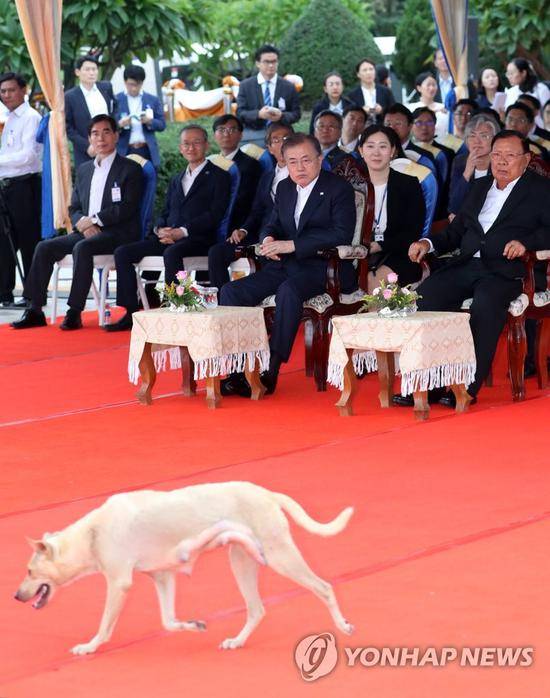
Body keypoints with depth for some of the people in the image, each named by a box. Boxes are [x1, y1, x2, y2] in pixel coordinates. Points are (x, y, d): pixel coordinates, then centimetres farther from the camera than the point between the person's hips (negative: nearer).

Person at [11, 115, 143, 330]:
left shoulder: (130, 169, -1)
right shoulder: (84, 170, 20)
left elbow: (127, 208, -12)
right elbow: (74, 208, 18)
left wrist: (94, 220, -14)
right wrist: (82, 223, -6)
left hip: (117, 232, -7)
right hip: (86, 232, 7)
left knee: (82, 248, -34)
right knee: (44, 247, -12)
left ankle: (75, 312, -33)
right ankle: (35, 310, -12)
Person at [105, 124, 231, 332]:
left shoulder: (218, 177, 5)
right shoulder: (176, 180, 26)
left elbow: (215, 214, -8)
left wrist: (183, 231, -17)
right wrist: (161, 230, -3)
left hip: (198, 238, -7)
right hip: (168, 237, 7)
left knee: (171, 253, -39)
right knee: (122, 252, -10)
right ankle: (130, 313, -12)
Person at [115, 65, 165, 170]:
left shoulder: (153, 100, 11)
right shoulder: (116, 100, 5)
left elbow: (162, 125, 9)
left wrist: (150, 121, -11)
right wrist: (120, 124, -20)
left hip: (147, 151, 2)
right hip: (124, 151, -2)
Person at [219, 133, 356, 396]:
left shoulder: (339, 188, -5)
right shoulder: (284, 188, 16)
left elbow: (342, 234, -17)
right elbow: (273, 225, 25)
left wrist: (292, 245, -21)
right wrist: (268, 238, -3)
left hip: (317, 266, -7)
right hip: (283, 266, 7)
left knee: (288, 291, -38)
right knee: (231, 291, -14)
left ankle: (271, 371, -34)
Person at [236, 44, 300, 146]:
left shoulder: (288, 87, 9)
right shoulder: (245, 86, 7)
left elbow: (296, 114, 8)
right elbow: (240, 113, 0)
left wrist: (282, 116, -15)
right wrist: (258, 114, -20)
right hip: (253, 138, -1)